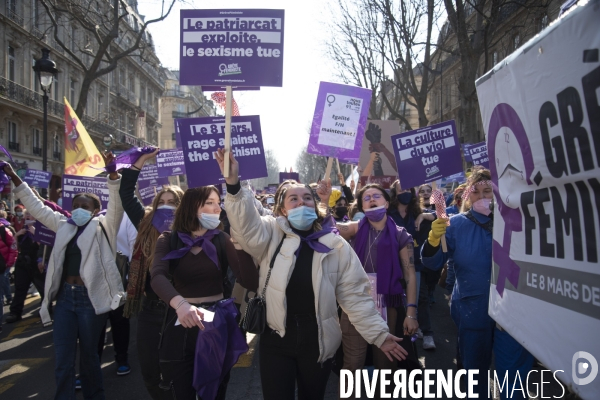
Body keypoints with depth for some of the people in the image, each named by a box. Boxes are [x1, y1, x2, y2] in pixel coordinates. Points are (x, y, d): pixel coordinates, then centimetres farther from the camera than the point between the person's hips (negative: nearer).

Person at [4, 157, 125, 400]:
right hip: (65, 296, 4)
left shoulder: (103, 226, 1)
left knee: (88, 355, 10)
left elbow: (117, 204, -14)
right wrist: (15, 178, 16)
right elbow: (37, 207, 19)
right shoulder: (65, 226, 14)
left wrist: (113, 174, -28)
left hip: (90, 298, -4)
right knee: (63, 359, 5)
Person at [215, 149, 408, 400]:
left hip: (317, 340, 1)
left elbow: (355, 296, 0)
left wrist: (379, 334, -4)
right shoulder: (273, 236, -2)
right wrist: (234, 185, -35)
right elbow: (246, 226, -21)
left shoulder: (336, 245, -2)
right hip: (276, 338, -1)